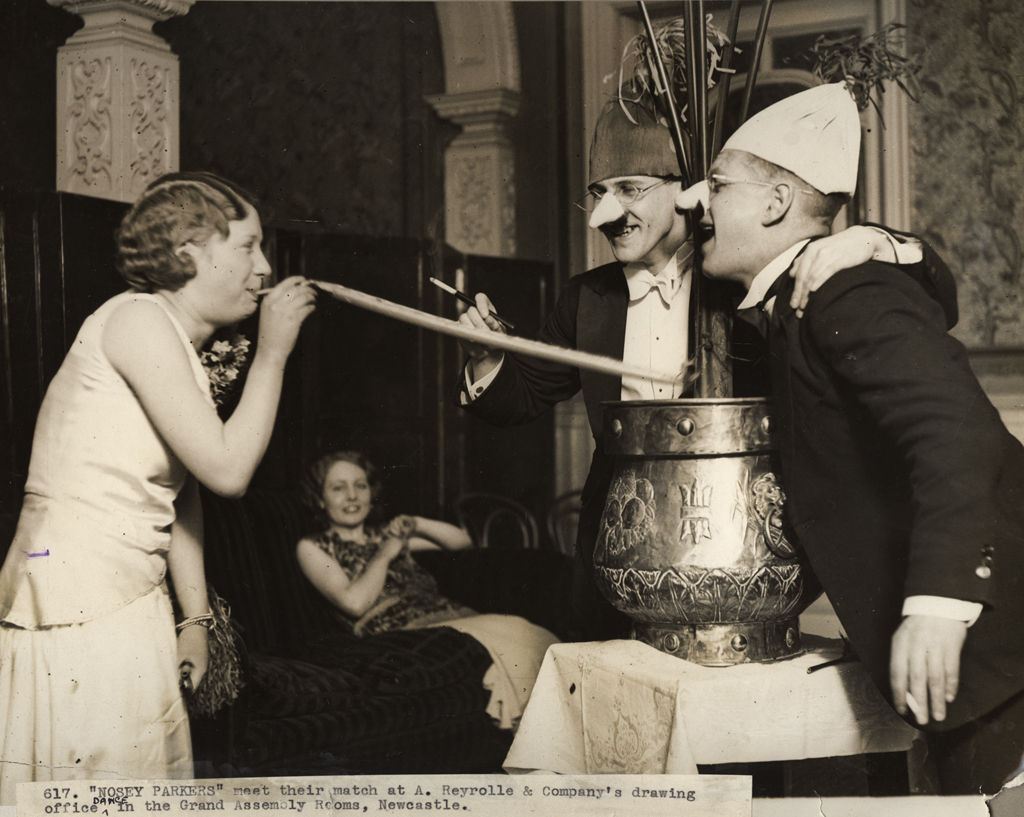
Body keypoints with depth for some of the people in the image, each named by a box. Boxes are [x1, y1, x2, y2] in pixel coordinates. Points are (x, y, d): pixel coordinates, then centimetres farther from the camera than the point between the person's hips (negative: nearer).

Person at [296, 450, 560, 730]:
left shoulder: (386, 534, 29)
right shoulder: (312, 548, 13)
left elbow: (462, 541, 30)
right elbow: (354, 602, -4)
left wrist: (415, 525, 15)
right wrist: (383, 555, 6)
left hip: (452, 615, 7)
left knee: (533, 636, -24)